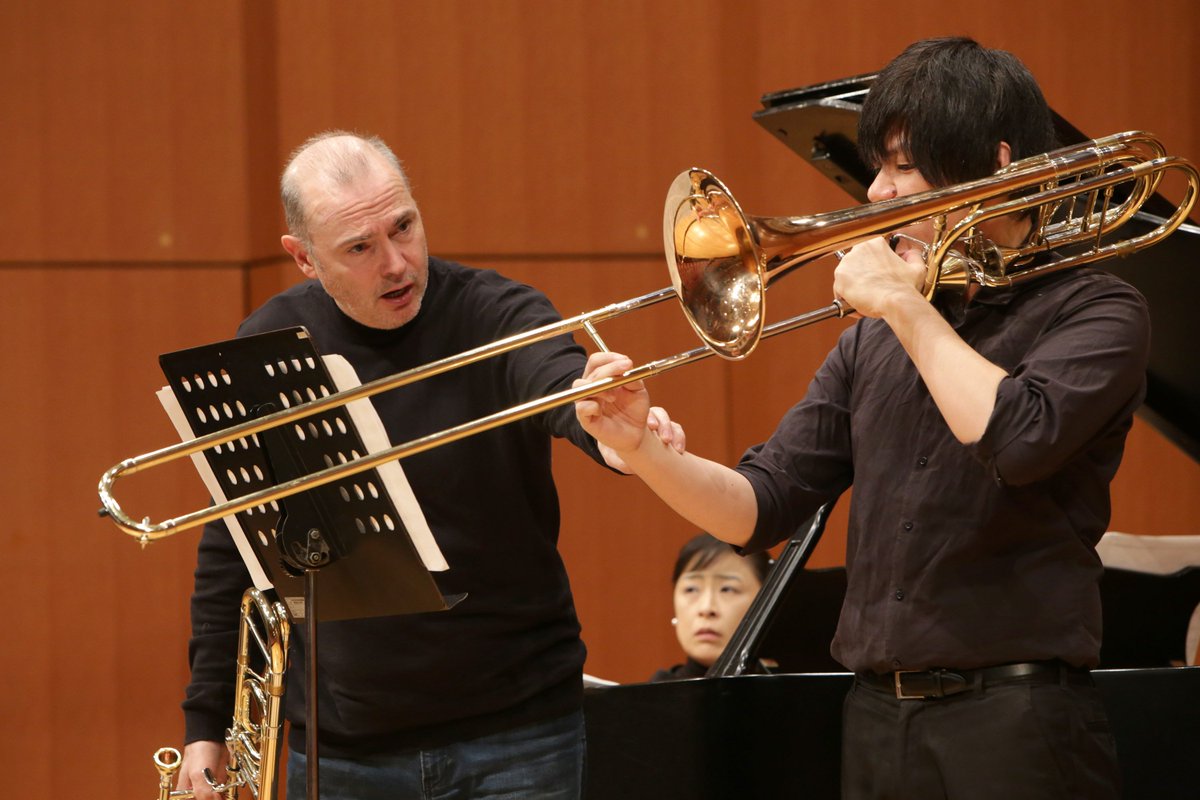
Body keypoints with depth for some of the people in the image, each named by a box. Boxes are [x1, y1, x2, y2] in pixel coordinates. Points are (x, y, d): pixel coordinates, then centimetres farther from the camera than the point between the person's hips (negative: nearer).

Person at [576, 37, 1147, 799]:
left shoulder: (1095, 311, -2)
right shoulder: (873, 341, 16)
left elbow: (1018, 438, -21)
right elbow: (760, 508, 11)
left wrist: (907, 305, -10)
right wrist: (643, 448, -6)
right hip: (877, 718, 6)